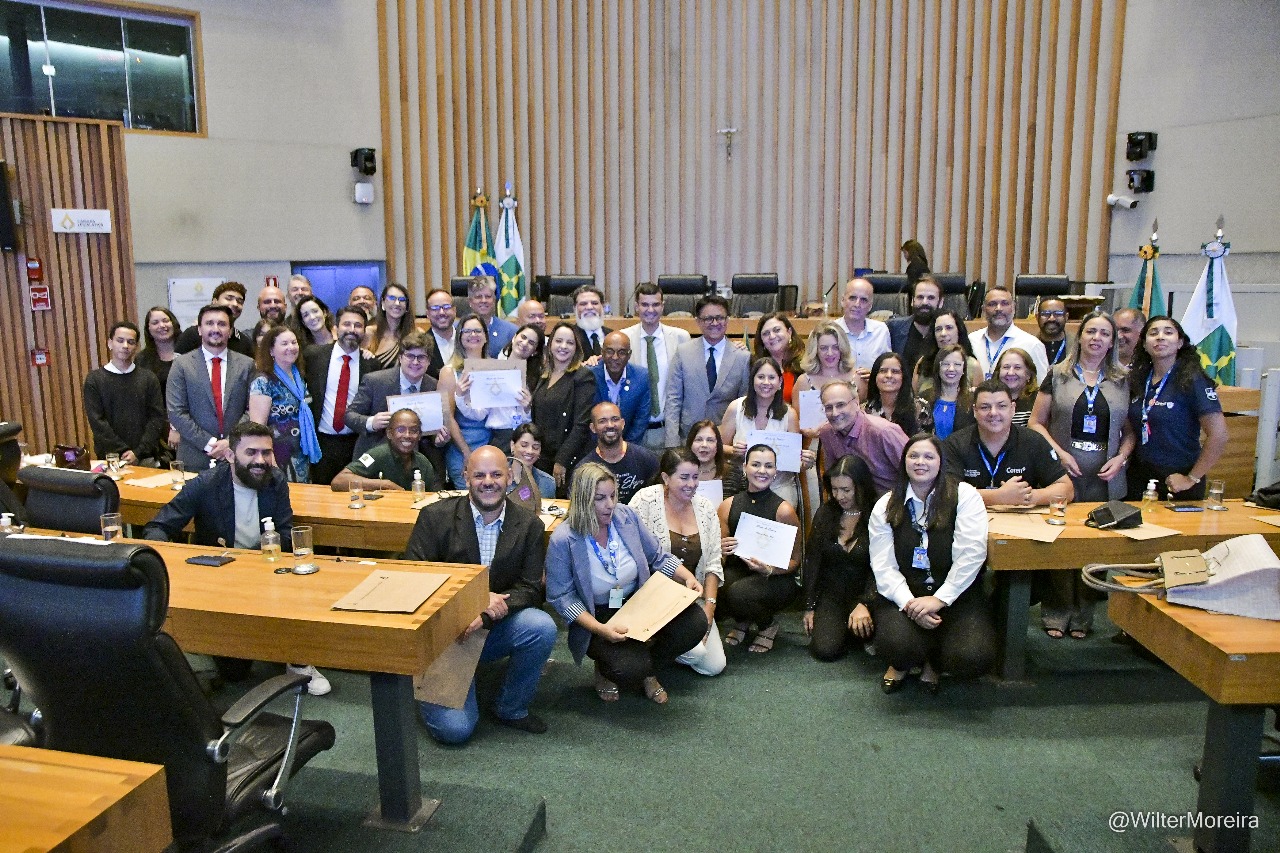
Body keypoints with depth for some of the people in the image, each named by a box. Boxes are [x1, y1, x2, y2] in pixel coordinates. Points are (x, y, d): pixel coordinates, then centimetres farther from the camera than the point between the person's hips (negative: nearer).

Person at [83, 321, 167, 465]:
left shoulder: (148, 378, 7)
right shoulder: (94, 379, 4)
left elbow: (157, 418, 1)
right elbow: (97, 421, -3)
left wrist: (138, 452, -10)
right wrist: (123, 452, -12)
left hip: (146, 458, 1)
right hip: (110, 458, -1)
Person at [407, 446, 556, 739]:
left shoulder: (529, 525, -3)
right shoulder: (436, 516, -7)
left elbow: (529, 589, -6)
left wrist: (484, 616, -24)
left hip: (495, 627, 3)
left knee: (542, 627, -27)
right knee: (454, 729, -15)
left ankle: (511, 709, -2)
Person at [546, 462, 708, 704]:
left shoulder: (626, 516, -4)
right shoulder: (563, 540, -17)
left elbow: (658, 557, 7)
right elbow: (561, 597, -15)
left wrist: (688, 577, -10)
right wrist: (599, 628, -26)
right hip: (597, 618, -5)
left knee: (695, 621, -19)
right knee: (630, 669, -30)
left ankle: (647, 670, 9)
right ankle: (605, 670, 11)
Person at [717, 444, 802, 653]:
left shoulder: (784, 510, -12)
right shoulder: (728, 505, -1)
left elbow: (794, 560, -5)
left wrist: (768, 570, -23)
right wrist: (721, 549, -18)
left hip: (776, 580, -3)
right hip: (737, 571, 3)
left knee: (738, 592, -34)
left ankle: (769, 625, 4)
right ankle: (742, 622, 7)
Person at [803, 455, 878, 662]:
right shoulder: (825, 513, 1)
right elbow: (812, 561, 5)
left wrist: (864, 604, -26)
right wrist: (809, 607, 3)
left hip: (865, 591, -2)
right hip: (831, 594, 3)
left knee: (862, 625, -35)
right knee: (825, 649, -18)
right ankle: (841, 627, 17)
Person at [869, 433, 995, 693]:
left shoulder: (964, 496, -2)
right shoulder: (886, 507, 4)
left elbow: (971, 555, -12)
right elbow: (883, 567, -3)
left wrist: (939, 599, -18)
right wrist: (909, 603, -19)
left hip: (955, 595, 0)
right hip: (903, 595, 1)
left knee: (973, 658, -25)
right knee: (897, 644, -30)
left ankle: (933, 663, 14)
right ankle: (903, 662, 12)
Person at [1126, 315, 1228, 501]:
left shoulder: (1192, 380, -12)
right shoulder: (1138, 380, 4)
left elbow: (1218, 435, -17)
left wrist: (1192, 478, -14)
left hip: (1176, 483, -5)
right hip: (1139, 477, 5)